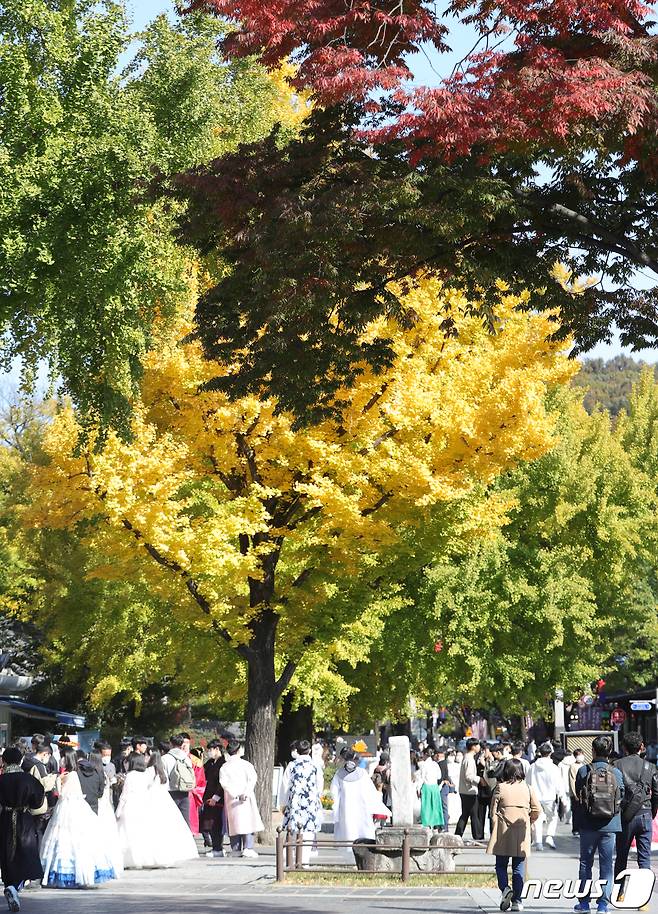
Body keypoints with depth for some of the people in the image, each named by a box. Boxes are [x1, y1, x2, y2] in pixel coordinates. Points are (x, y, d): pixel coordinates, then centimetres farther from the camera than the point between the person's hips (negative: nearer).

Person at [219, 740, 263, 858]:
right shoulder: (246, 764, 1)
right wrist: (245, 794, -16)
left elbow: (224, 782, -8)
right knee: (247, 822, -1)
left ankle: (236, 849, 4)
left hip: (231, 800, 1)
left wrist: (235, 795, -11)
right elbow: (253, 779, -11)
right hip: (247, 800, -1)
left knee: (234, 822, 5)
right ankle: (248, 847, -11)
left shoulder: (224, 767, 4)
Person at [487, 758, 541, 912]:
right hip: (521, 834, 2)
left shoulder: (500, 788, -5)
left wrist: (495, 828, 9)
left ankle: (505, 888, -12)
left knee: (501, 865, 11)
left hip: (503, 833, -1)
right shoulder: (527, 788, 1)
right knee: (519, 868, 7)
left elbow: (493, 811, -3)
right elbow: (537, 810, 0)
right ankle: (516, 900, 4)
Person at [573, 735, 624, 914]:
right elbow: (621, 798, 0)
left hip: (588, 825, -1)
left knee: (585, 863, 12)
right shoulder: (616, 773, -4)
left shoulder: (584, 771, -8)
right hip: (610, 825, 1)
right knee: (606, 864, 7)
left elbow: (578, 794, -1)